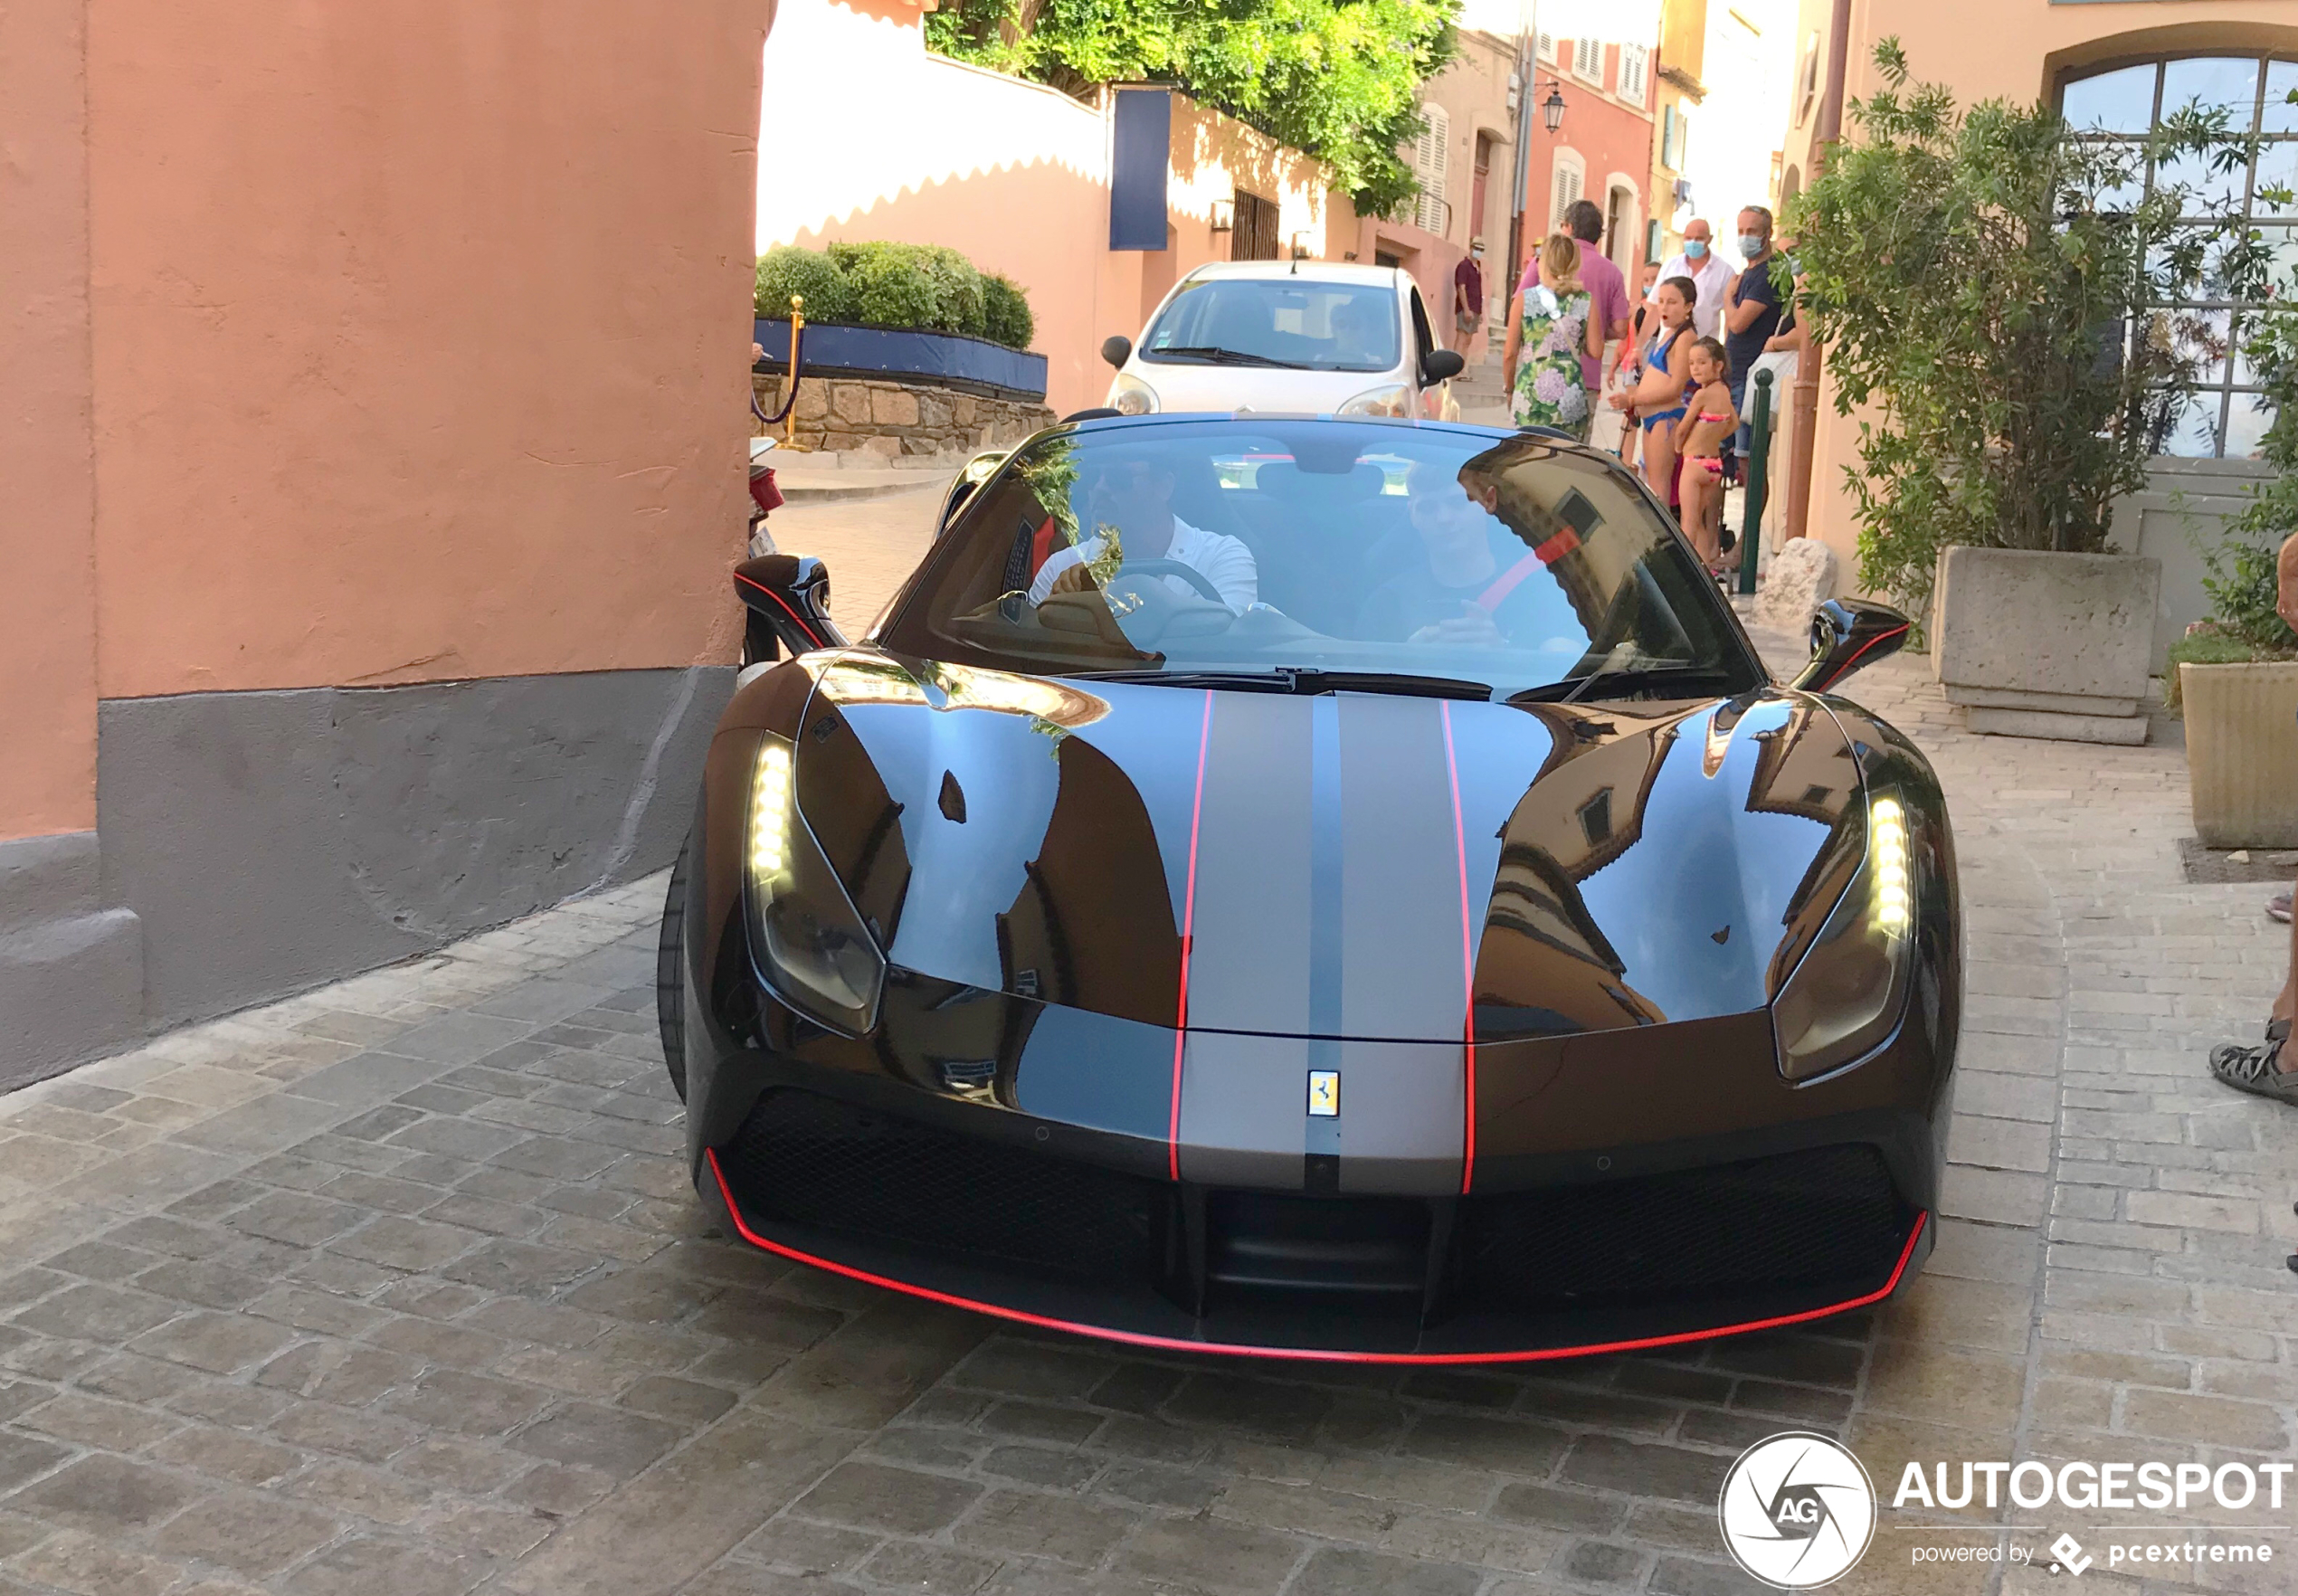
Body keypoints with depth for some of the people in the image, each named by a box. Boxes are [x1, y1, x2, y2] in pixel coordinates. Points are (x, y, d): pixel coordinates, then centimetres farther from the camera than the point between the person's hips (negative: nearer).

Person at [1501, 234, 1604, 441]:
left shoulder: (1525, 298, 0)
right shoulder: (1587, 301, 2)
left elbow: (1510, 353, 1)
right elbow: (1595, 350, 1)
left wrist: (1510, 389, 15)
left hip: (1531, 393, -1)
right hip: (1571, 395, 1)